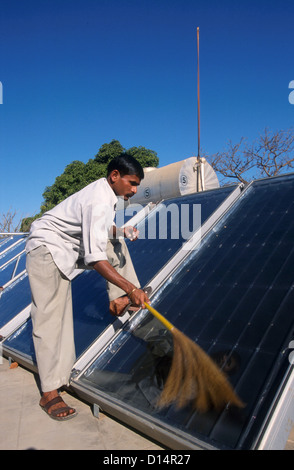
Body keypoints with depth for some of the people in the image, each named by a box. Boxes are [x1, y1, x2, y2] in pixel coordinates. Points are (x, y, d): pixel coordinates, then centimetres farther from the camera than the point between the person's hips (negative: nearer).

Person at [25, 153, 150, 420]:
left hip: (72, 245, 10)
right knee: (51, 317, -11)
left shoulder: (106, 192, 0)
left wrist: (120, 232, -6)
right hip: (48, 248, -10)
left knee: (116, 244, 11)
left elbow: (102, 228, 15)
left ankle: (119, 301, 13)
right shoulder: (99, 202, -28)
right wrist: (132, 288, -36)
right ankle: (49, 393, -5)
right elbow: (95, 259, -35)